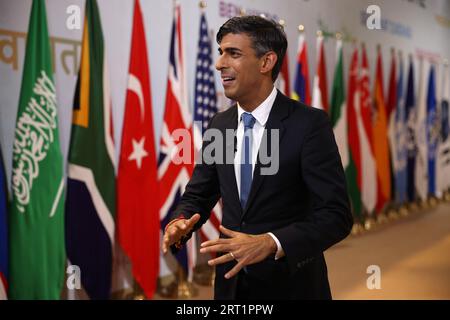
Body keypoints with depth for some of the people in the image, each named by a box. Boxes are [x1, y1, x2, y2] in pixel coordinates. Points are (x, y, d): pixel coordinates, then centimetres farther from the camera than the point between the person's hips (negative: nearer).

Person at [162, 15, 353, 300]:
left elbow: (337, 215, -19)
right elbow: (198, 194, 10)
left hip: (290, 285, -5)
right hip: (232, 282, 5)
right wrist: (181, 223, -12)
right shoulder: (219, 125, 3)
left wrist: (270, 243, -33)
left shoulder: (309, 123, -15)